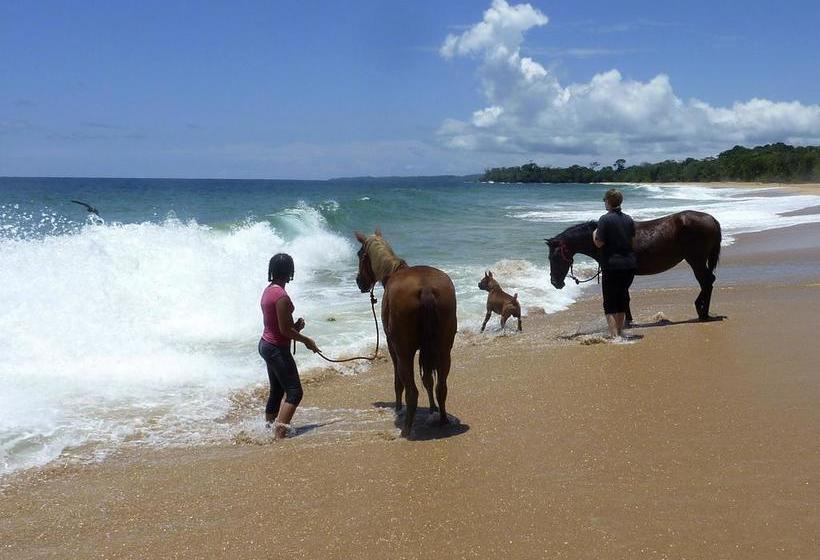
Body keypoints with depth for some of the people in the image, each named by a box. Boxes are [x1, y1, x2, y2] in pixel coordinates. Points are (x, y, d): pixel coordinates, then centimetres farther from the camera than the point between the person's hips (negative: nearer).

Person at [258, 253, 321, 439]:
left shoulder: (268, 291, 7)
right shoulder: (282, 296, -22)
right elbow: (285, 330, -21)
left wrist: (295, 326, 6)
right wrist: (306, 340, -8)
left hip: (266, 344, 10)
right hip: (277, 349, -10)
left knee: (276, 391, 20)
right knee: (294, 392, -6)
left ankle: (269, 428, 29)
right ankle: (279, 434, -10)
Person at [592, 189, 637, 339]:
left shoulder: (605, 219, -12)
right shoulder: (628, 219, 6)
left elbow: (599, 243, -14)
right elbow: (632, 241, 12)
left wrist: (595, 235, 6)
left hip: (612, 265, -6)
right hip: (630, 264, 6)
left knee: (609, 301, 0)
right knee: (622, 296, 19)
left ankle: (614, 335, -8)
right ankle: (619, 331, 29)